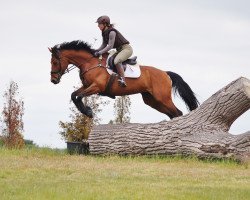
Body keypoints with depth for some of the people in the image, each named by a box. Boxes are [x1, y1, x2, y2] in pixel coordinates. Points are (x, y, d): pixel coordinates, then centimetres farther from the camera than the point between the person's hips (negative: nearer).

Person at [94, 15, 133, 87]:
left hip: (126, 48, -11)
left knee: (116, 61, -34)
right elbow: (104, 45, 12)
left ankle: (122, 80, -34)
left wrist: (100, 52, -22)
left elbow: (110, 46, -23)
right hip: (119, 50, 11)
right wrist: (97, 50, -4)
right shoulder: (104, 33, 7)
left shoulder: (111, 32, -21)